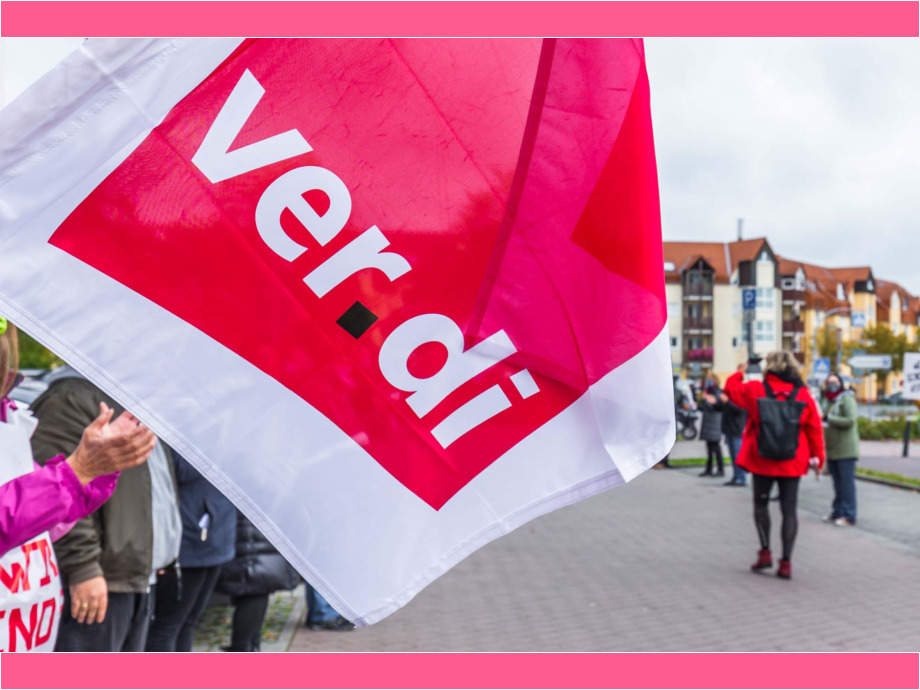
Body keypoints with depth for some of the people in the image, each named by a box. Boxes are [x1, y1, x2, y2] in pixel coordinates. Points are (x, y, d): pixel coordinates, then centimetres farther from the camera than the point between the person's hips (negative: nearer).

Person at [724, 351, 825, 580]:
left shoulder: (755, 390, -8)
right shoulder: (803, 394, -4)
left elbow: (731, 389, 9)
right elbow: (815, 428, -1)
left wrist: (739, 372, 28)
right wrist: (817, 457, 9)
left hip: (762, 461, -1)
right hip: (792, 463, 1)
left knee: (761, 504, 16)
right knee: (789, 509, 5)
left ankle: (765, 551, 6)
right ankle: (786, 561, 4)